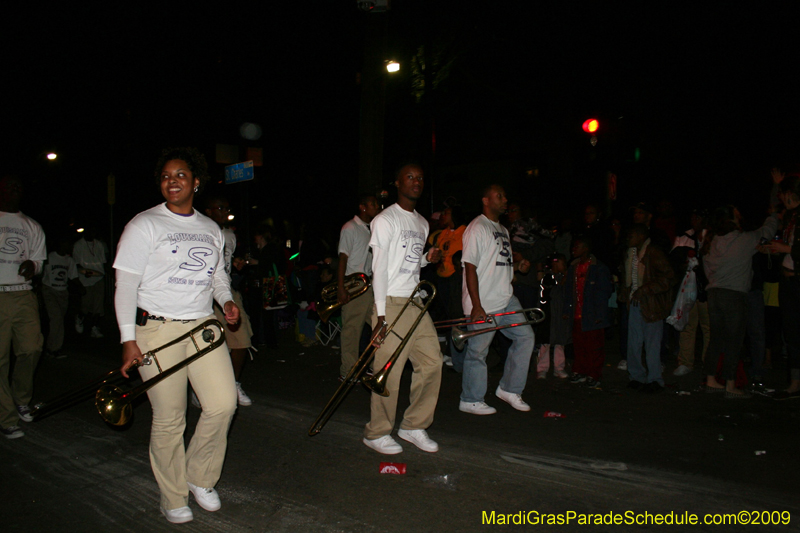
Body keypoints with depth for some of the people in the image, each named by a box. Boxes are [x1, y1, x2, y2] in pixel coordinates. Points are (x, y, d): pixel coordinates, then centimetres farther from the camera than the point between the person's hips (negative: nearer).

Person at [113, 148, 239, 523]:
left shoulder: (211, 229, 13)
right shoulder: (144, 225, -2)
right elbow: (125, 284, -5)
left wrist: (226, 299, 1)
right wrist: (128, 338, -11)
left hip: (204, 326, 5)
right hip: (158, 330, -4)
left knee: (223, 404, -2)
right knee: (169, 419, 1)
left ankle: (199, 478, 22)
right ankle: (173, 499, 21)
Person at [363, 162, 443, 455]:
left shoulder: (422, 223, 18)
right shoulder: (385, 220, -6)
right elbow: (380, 267, -11)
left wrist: (427, 258, 3)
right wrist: (381, 315, -16)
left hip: (415, 302, 8)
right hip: (391, 303, -8)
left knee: (432, 362, 5)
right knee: (389, 370, -6)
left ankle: (414, 426, 20)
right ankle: (377, 433, 11)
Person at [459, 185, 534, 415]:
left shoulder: (503, 230, 18)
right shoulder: (477, 228, -11)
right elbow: (470, 268, -17)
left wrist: (520, 266, 6)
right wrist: (476, 306, -21)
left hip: (506, 299, 9)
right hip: (484, 305, -9)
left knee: (525, 337, 9)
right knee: (478, 351, -1)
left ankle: (509, 389, 21)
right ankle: (470, 401, 14)